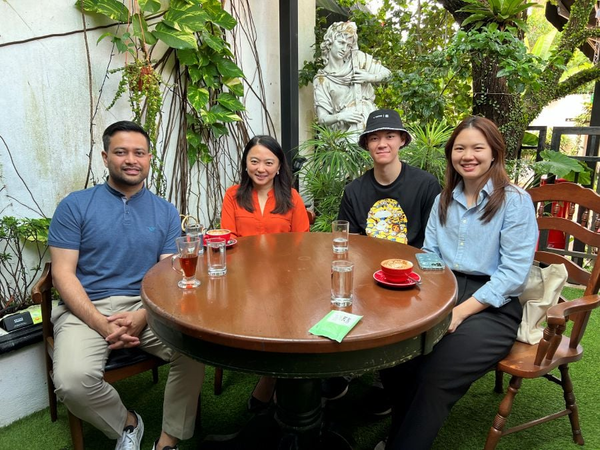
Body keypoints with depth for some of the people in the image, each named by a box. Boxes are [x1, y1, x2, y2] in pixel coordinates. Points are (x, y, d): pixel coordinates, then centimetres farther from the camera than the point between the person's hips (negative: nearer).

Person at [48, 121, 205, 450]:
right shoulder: (75, 206, 4)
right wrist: (103, 325, -15)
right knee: (72, 380, -28)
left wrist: (141, 317, -15)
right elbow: (63, 273, -2)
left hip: (148, 308, 1)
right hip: (88, 309, -1)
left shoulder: (165, 212, 9)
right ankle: (125, 423, 5)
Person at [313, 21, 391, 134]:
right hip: (345, 130, -2)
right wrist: (339, 116, -20)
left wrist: (371, 77, 1)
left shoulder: (358, 58, 11)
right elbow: (322, 118, -1)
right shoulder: (322, 79, 5)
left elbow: (387, 73, 20)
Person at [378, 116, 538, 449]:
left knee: (434, 375, -26)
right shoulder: (444, 200, 13)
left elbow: (514, 273, -11)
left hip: (493, 307, -4)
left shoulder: (515, 201, -4)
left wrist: (461, 310, -19)